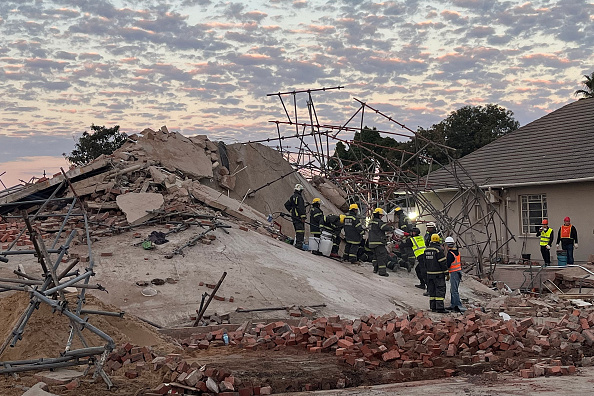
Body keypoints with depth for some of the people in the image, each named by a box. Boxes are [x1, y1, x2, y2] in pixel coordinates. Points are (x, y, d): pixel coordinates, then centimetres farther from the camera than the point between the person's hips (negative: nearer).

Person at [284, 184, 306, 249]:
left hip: (293, 216, 9)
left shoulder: (292, 197, 14)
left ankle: (297, 244, 18)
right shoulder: (299, 197, -13)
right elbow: (301, 208, -19)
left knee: (297, 230, 15)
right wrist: (303, 217, -20)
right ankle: (299, 244, -20)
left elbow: (286, 205, 23)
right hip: (299, 216, -9)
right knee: (300, 230, -12)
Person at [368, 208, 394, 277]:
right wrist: (392, 228, -5)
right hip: (378, 242, -9)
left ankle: (376, 269, 25)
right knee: (382, 256, -7)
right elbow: (385, 227, -24)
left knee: (376, 255, 20)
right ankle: (382, 271, -10)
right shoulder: (378, 222, -13)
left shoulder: (371, 222, 16)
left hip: (372, 242, 9)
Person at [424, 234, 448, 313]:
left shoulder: (426, 249, 8)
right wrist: (447, 273, -8)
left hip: (429, 273, 7)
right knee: (440, 290, -6)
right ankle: (440, 307, -11)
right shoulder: (438, 249, -14)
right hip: (438, 274, -7)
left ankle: (433, 307, 12)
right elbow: (443, 263, -14)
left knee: (432, 290, 10)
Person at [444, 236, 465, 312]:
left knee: (454, 290, -8)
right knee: (452, 290, 17)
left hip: (454, 273, -9)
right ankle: (453, 305, 22)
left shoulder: (450, 254, -18)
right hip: (459, 271, 9)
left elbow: (448, 265, -20)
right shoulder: (457, 251, 9)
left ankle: (459, 306, -12)